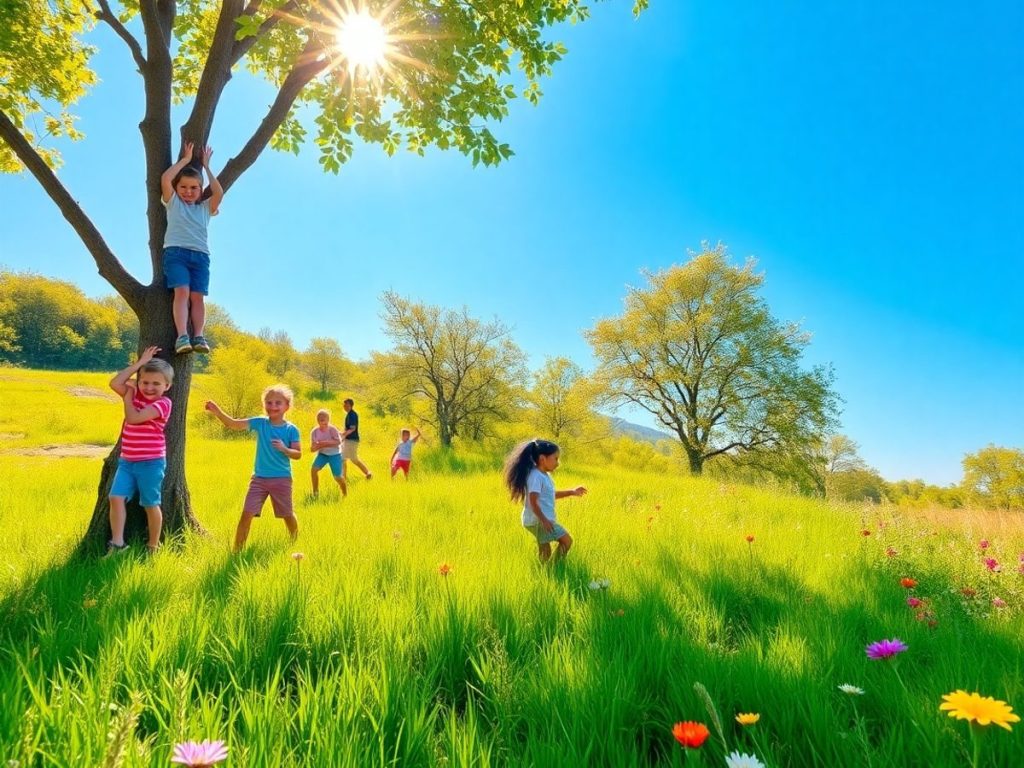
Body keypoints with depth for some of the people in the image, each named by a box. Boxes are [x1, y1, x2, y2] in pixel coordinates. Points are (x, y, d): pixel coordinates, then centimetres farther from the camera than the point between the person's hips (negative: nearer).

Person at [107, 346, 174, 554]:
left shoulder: (163, 403, -13)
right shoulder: (136, 395, 8)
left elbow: (133, 418, -21)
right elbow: (115, 383, -6)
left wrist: (128, 396, -4)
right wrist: (140, 363, -5)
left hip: (151, 463, -6)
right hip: (127, 461, 6)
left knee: (151, 505, 4)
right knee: (116, 497, -6)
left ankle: (153, 547, 18)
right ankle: (117, 543, 0)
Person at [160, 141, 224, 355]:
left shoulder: (205, 208, 23)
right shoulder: (173, 203, 18)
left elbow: (219, 193, 5)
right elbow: (165, 179, 3)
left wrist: (206, 166, 17)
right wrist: (186, 159, 13)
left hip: (200, 255, 2)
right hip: (176, 251, -2)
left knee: (197, 296, -12)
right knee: (182, 291, -21)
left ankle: (198, 336, -23)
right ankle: (181, 336, -33)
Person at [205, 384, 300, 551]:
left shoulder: (291, 429, -8)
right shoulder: (259, 423, -3)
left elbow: (298, 454, -7)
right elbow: (233, 424, -13)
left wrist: (284, 449, -26)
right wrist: (217, 411, -29)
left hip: (281, 479, -1)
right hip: (259, 478, 2)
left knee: (287, 515, 13)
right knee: (247, 514, -4)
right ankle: (237, 550, 7)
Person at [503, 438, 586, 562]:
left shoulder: (545, 475, 14)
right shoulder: (536, 476, -17)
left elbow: (551, 495, 28)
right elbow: (533, 501, -24)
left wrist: (572, 492, 25)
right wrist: (544, 520, -30)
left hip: (543, 520, 10)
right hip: (538, 520, -10)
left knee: (545, 552, 15)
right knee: (566, 540, -10)